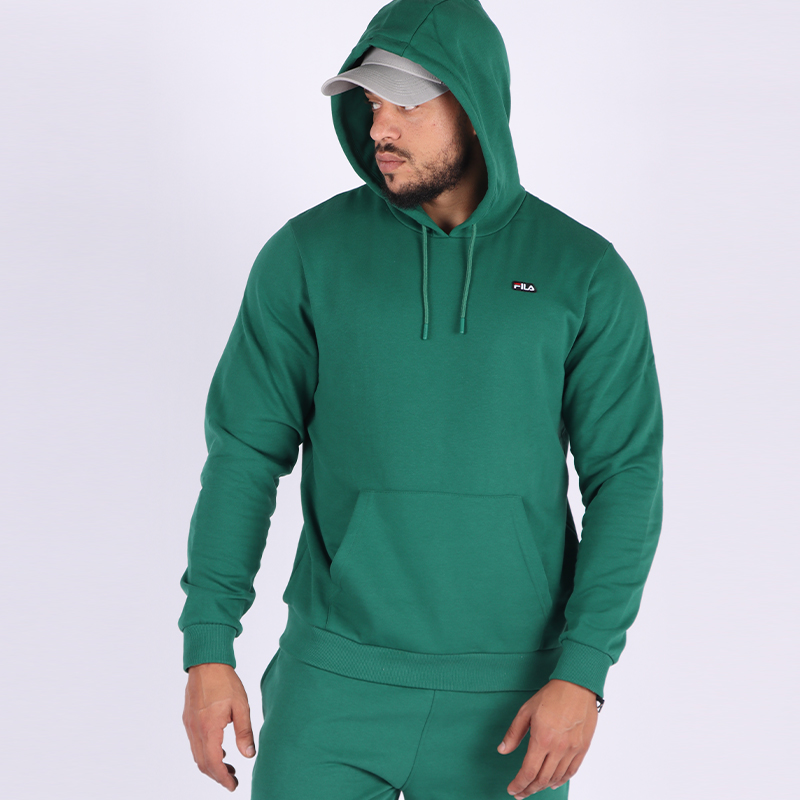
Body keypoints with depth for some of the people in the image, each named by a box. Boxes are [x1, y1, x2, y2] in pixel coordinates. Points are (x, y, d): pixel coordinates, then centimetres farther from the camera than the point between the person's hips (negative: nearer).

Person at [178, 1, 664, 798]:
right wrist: (208, 645, -6)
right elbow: (245, 453, -1)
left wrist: (583, 672, -11)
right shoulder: (306, 253, -2)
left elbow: (626, 474, -3)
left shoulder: (583, 271, -3)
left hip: (510, 684, 0)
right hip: (336, 671, 0)